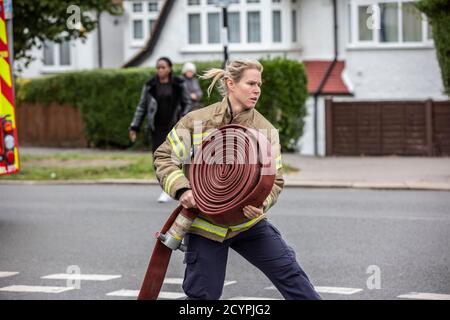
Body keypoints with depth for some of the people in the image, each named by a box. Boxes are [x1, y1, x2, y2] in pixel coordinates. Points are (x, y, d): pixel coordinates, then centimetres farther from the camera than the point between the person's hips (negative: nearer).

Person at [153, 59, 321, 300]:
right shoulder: (197, 121, -9)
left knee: (289, 272, -3)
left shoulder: (266, 130, -4)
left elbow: (274, 180, -1)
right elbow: (164, 157, -3)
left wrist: (261, 204, -23)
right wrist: (181, 189, -19)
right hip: (205, 224, -2)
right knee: (204, 294, 2)